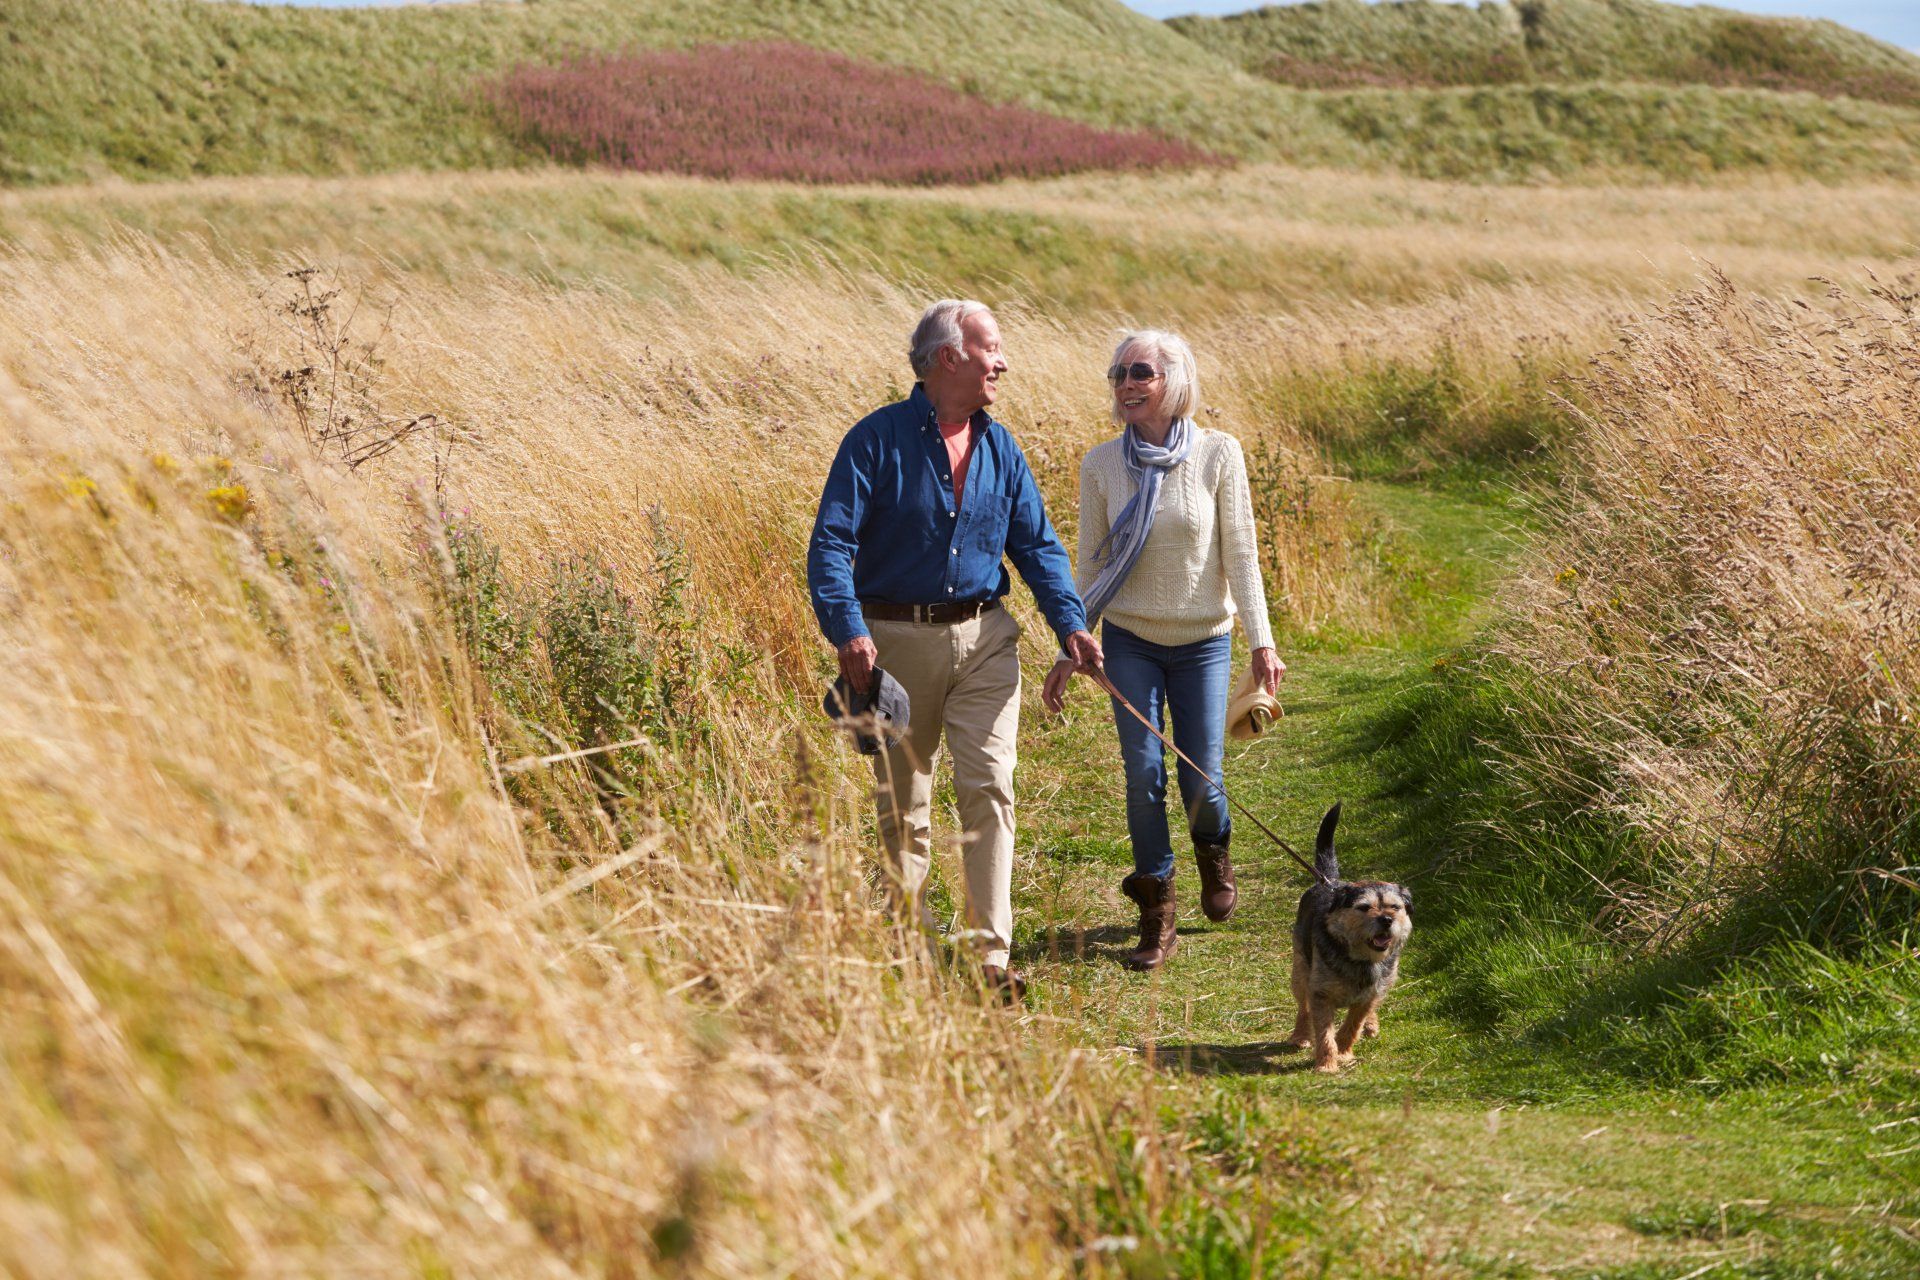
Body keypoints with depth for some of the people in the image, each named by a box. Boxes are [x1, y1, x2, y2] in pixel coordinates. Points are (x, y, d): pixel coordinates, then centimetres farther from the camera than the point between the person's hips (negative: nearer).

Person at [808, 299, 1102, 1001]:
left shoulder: (1000, 448, 6)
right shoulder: (878, 439, -8)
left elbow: (1037, 545, 8)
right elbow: (832, 541, -13)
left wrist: (1070, 622, -7)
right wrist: (847, 629, -27)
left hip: (983, 639, 3)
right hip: (898, 639, -3)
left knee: (989, 790, -8)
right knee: (901, 805, 8)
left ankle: (991, 955, -7)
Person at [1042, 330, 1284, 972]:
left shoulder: (1218, 454, -7)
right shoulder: (1101, 464, -2)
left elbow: (1241, 553, -5)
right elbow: (1090, 564, 4)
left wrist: (1261, 640, -11)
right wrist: (1070, 653, 3)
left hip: (1203, 643, -1)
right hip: (1130, 642, 1)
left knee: (1201, 780, -1)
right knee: (1143, 773, -6)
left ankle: (1213, 848, 35)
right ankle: (1156, 918, 6)